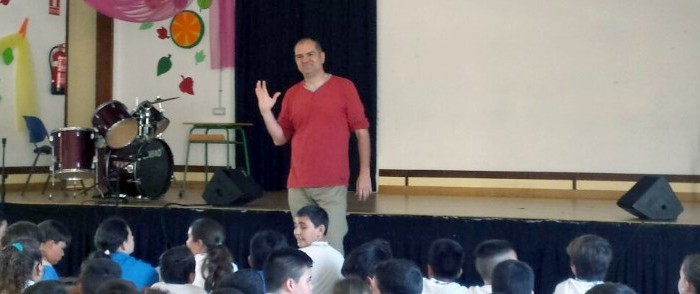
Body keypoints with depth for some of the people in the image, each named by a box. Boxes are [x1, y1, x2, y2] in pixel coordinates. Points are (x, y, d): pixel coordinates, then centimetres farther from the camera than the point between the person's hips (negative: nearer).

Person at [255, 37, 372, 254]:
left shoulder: (344, 87, 1)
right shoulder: (291, 95, 13)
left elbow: (361, 131, 0)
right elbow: (280, 138, 14)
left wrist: (364, 173, -6)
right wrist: (266, 112, -1)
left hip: (333, 184, -4)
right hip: (298, 185, 4)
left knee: (332, 247, -10)